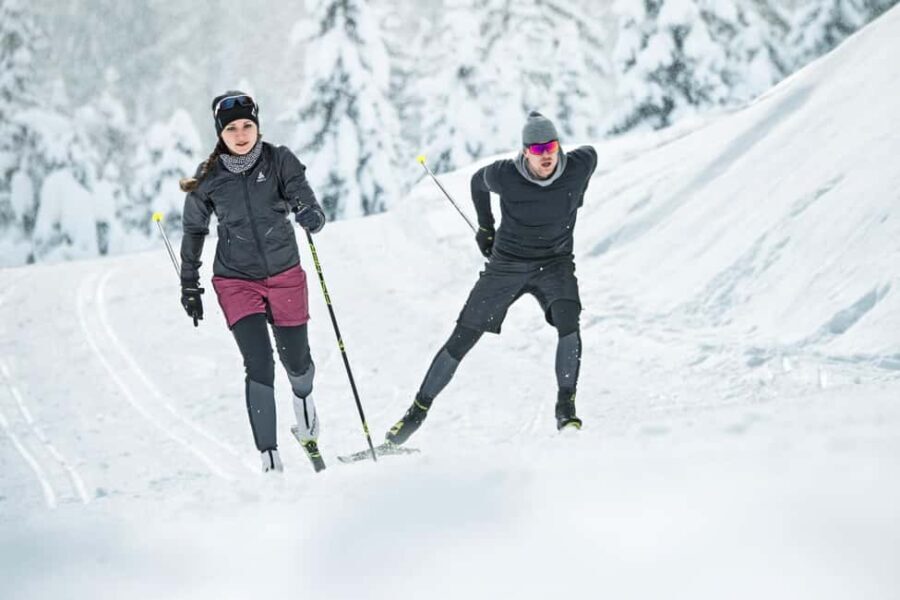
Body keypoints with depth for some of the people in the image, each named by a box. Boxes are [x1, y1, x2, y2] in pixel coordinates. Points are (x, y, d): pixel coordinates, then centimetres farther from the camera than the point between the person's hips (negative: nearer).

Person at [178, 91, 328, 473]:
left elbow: (311, 212, -16)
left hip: (284, 275, 1)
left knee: (296, 361, 10)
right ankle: (270, 458, -10)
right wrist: (189, 284, 12)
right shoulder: (209, 178, -4)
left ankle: (303, 397, 48)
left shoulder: (280, 162, -8)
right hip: (236, 281, -1)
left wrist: (311, 216, -40)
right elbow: (194, 230, 10)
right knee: (259, 367, -13)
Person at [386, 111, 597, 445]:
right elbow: (478, 182, 2)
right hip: (506, 264, -1)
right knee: (461, 340, -2)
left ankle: (565, 407, -14)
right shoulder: (504, 175, -23)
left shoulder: (579, 166, -19)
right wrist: (485, 228, 10)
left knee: (568, 324, -28)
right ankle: (418, 411, 12)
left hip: (554, 262, 1)